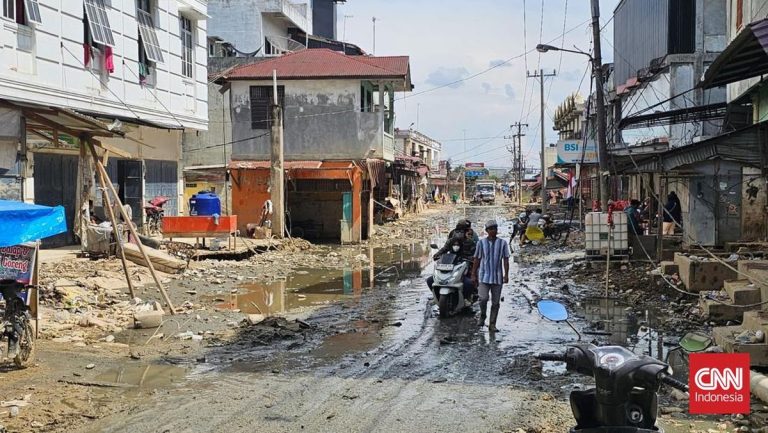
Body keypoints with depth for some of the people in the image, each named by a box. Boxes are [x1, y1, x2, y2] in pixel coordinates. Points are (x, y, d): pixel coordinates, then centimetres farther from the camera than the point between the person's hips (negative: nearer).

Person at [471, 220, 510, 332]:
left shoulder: (503, 243, 2)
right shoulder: (481, 243, 3)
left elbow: (505, 260, 2)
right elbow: (477, 260, 6)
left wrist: (506, 274, -7)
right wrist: (473, 275, 5)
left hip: (497, 277, 1)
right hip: (484, 276, -1)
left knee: (496, 302, 4)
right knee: (483, 298, -15)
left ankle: (492, 324, 14)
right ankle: (482, 316, 12)